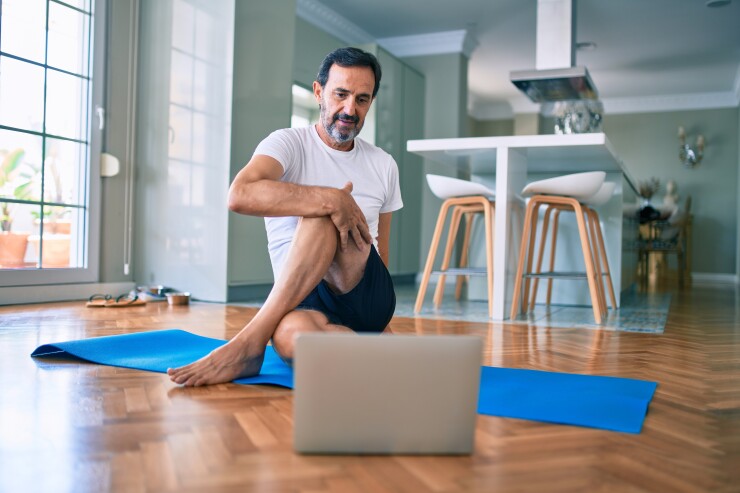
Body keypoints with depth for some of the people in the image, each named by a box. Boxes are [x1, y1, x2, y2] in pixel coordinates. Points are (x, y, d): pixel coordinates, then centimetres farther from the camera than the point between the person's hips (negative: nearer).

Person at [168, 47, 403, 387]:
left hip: (368, 296, 4)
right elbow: (240, 196, -23)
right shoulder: (289, 143, 0)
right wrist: (331, 198, -28)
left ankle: (248, 341, -29)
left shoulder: (383, 165, 15)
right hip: (305, 299, -3)